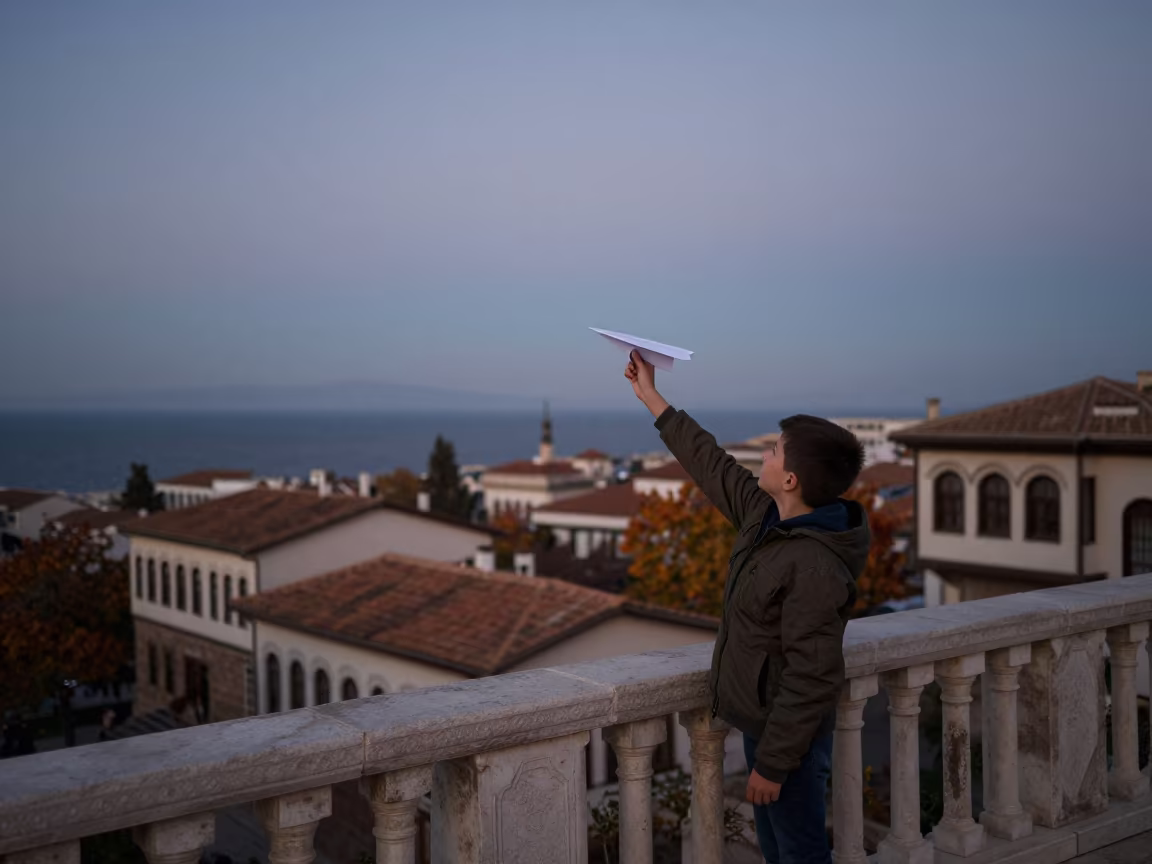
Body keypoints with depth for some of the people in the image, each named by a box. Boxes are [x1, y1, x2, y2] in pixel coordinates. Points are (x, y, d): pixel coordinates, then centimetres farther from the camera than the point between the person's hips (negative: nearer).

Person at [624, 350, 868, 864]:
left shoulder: (815, 568, -30)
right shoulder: (766, 515, -2)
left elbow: (812, 678, -28)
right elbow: (711, 464, 11)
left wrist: (773, 764, -22)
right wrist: (651, 397, 17)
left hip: (788, 735, -9)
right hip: (762, 723, 9)